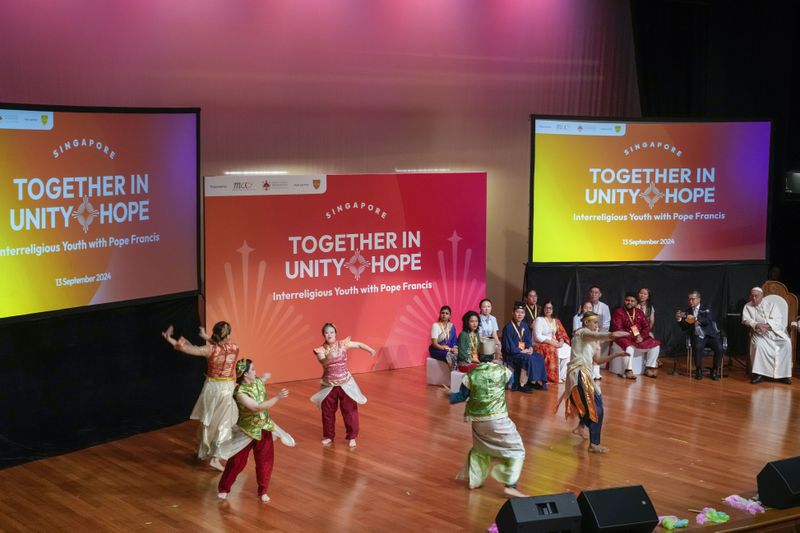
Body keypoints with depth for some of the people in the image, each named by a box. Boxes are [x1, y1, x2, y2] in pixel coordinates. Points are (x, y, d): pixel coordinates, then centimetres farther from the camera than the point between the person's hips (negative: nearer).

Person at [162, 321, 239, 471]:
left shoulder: (210, 350, -16)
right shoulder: (235, 348, -10)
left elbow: (187, 348, -18)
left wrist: (170, 339, -8)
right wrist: (206, 338, 13)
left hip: (211, 387, 1)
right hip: (227, 389, -1)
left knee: (206, 421, 19)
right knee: (222, 424, 6)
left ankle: (202, 452, 32)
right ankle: (214, 458, 0)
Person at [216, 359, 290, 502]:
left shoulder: (258, 382, -7)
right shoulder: (240, 392, -27)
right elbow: (257, 407, -34)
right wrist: (277, 397, -35)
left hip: (264, 429, 6)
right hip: (248, 431, -6)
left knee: (265, 461, 10)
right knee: (237, 462, 7)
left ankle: (263, 491, 27)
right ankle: (223, 489, 27)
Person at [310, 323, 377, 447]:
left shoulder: (343, 344, -7)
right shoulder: (321, 350, -10)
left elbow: (359, 344, 2)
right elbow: (324, 363, -25)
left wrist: (370, 350, -7)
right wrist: (329, 357, -42)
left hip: (345, 383, 0)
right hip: (329, 385, 0)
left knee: (349, 410, 1)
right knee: (327, 412, 10)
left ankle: (352, 437, 12)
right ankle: (328, 436, 27)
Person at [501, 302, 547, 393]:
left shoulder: (525, 325, 9)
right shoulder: (508, 327, -14)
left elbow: (528, 340, 17)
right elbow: (509, 347, -17)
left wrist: (530, 348, -5)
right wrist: (522, 351, -17)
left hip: (523, 351, 8)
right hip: (511, 354, -8)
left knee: (539, 357, -10)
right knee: (528, 359, -30)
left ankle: (538, 381, -6)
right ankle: (521, 384, -20)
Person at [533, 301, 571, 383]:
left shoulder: (556, 321, 16)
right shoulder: (539, 320, -4)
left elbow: (561, 334, 13)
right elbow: (538, 337, -14)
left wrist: (561, 341, -12)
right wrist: (553, 343, -20)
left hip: (555, 343, 7)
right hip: (542, 344, -7)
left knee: (568, 351, -15)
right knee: (554, 351, -33)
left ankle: (562, 376, -9)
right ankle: (554, 378, -24)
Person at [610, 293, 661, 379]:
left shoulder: (639, 312, 11)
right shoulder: (618, 312, -6)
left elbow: (646, 326, 7)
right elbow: (618, 329, -15)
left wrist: (641, 336, -14)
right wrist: (633, 337, -21)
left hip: (640, 337, 6)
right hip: (625, 338, -6)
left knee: (655, 344, -9)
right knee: (629, 347, -38)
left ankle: (649, 368, -3)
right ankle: (628, 370, -34)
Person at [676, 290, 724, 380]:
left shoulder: (706, 308, 6)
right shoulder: (687, 311, 12)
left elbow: (708, 320, -14)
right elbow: (684, 328, 7)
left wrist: (695, 319, -29)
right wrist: (679, 319, -12)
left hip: (710, 335, 0)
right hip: (697, 336, 1)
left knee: (719, 348, -27)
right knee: (697, 348, -33)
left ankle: (714, 370, -5)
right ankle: (699, 370, -11)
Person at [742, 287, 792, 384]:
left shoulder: (771, 305, 10)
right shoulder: (748, 307, 13)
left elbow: (778, 320, -4)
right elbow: (746, 320, -2)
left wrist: (767, 326, -22)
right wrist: (757, 325, -22)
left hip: (775, 331, 1)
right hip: (759, 333, -1)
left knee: (786, 343, -27)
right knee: (758, 344, -34)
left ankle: (783, 373, -23)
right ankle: (759, 374, -33)